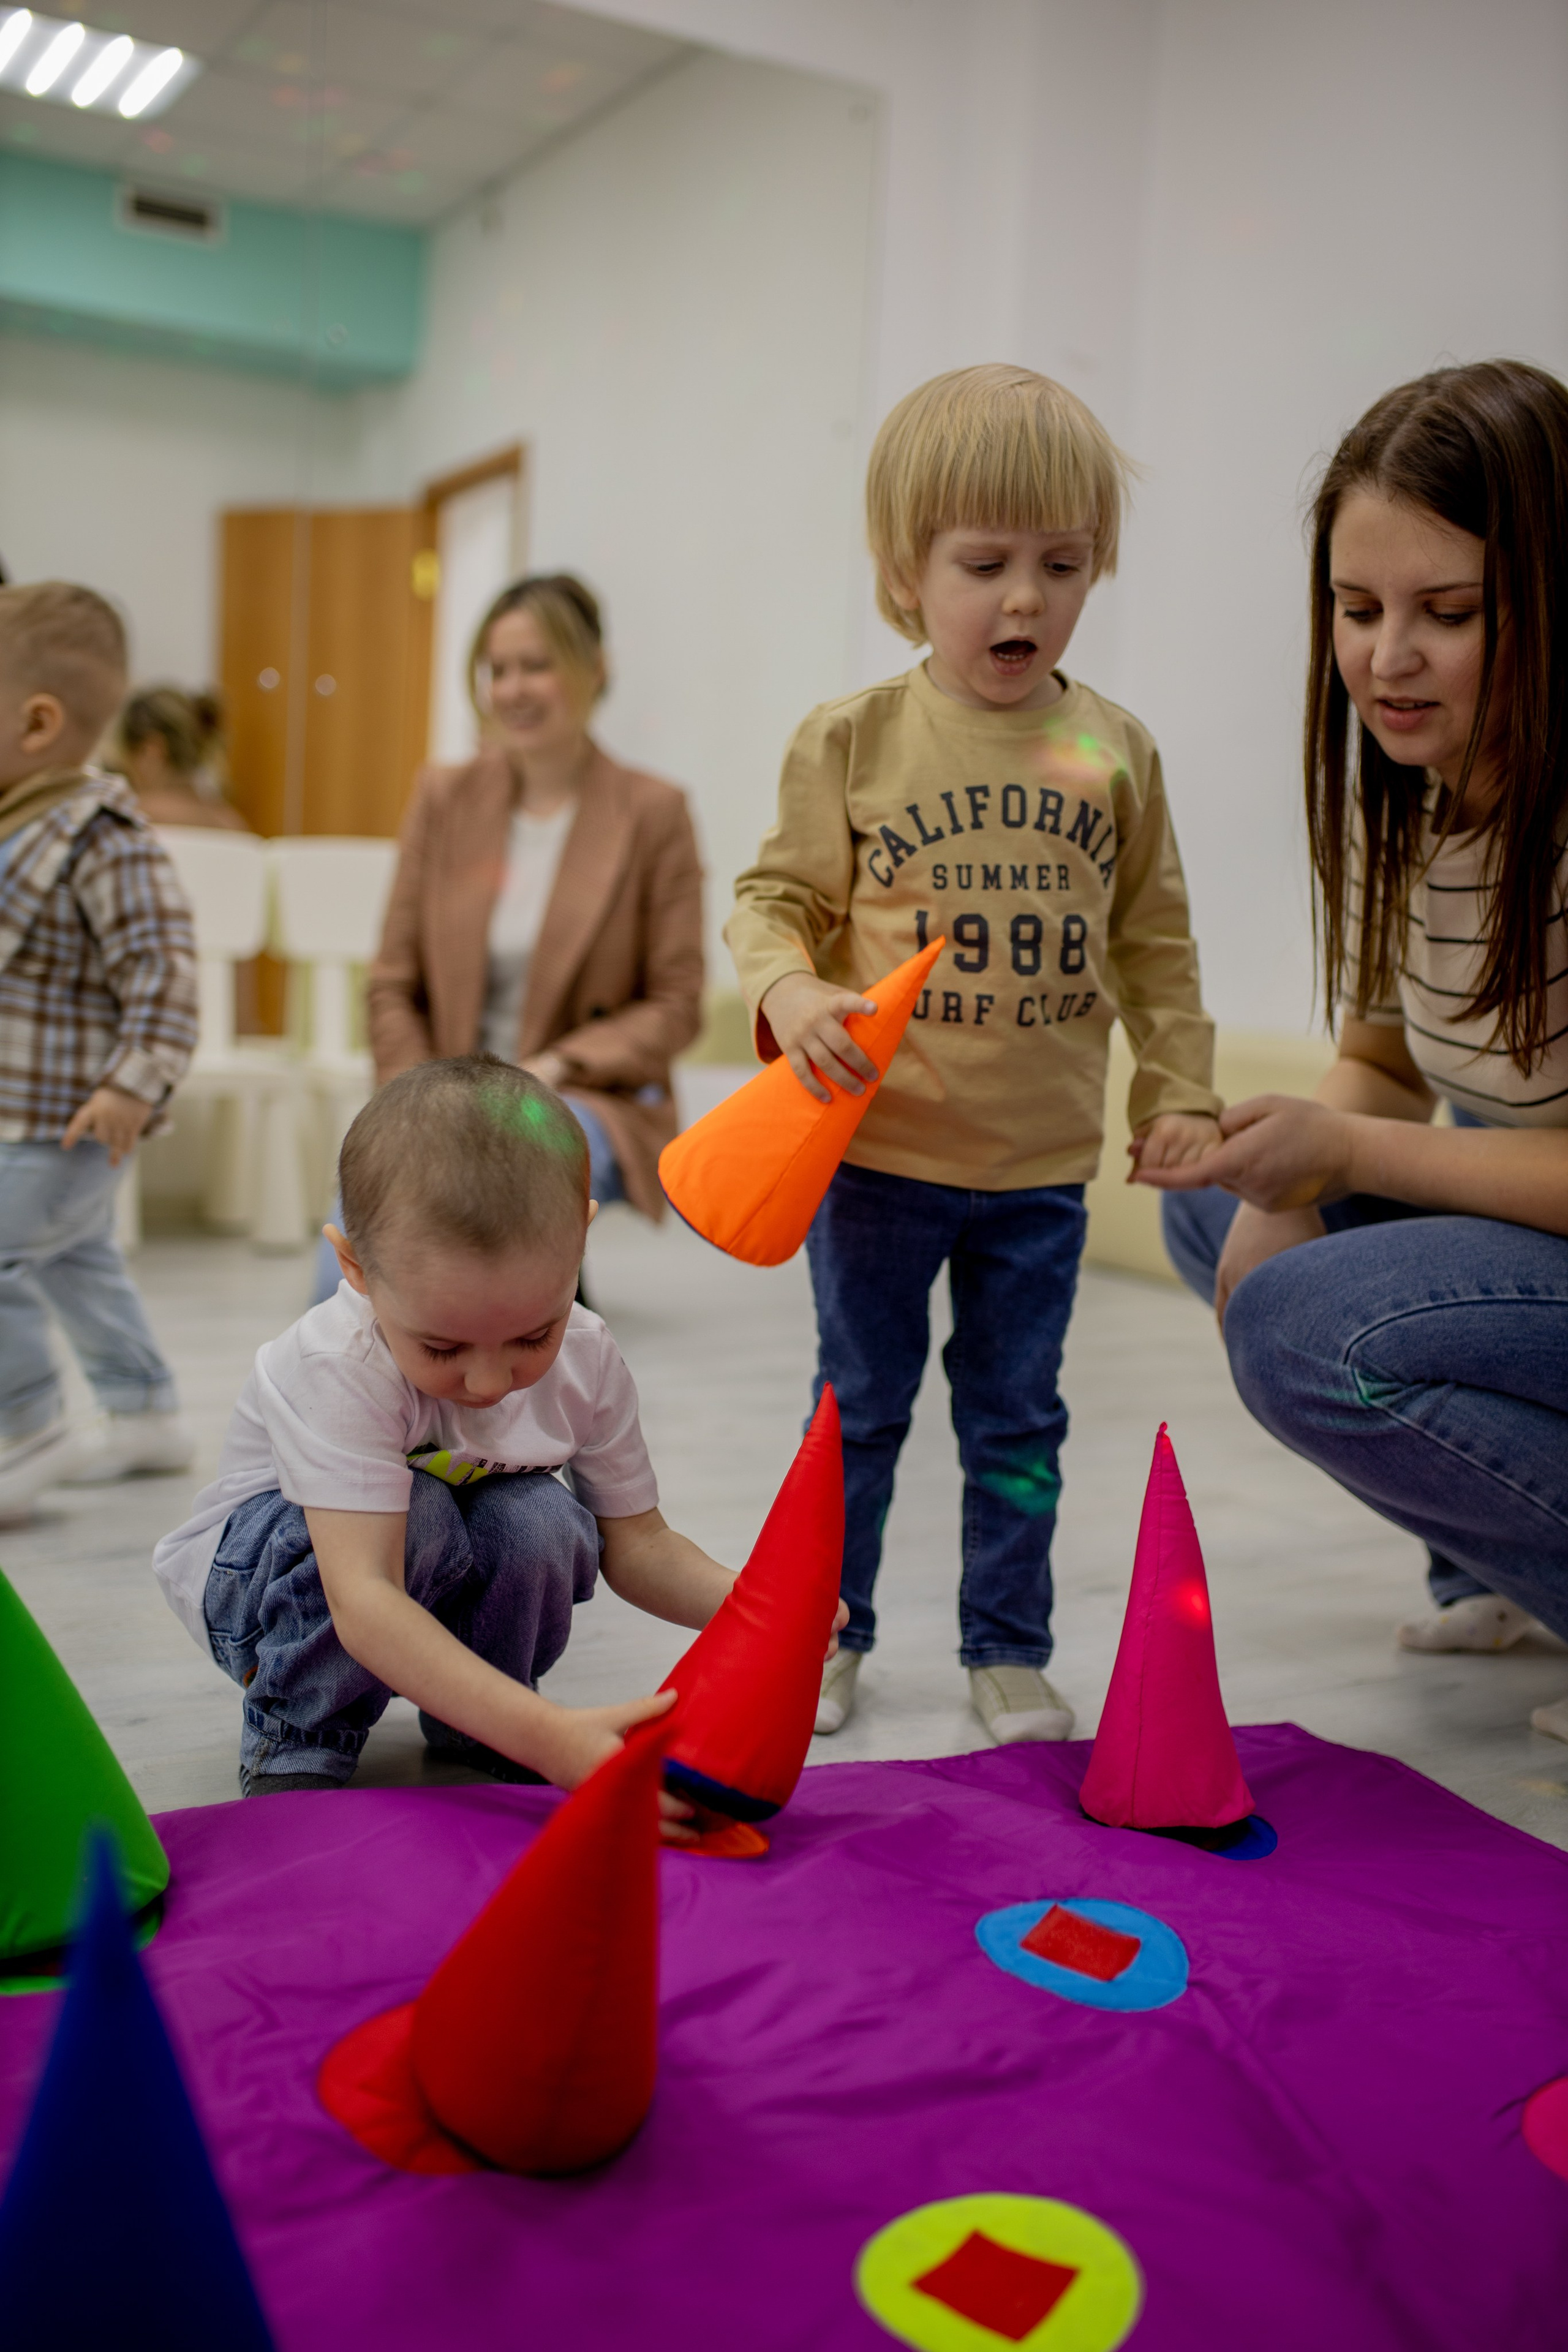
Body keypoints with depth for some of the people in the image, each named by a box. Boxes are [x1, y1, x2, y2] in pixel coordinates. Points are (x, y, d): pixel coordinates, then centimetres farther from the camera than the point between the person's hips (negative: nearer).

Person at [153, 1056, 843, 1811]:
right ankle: (296, 1739, -10)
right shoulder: (338, 1368, -38)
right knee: (415, 1514, -35)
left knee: (543, 1519, -28)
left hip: (441, 1579, 5)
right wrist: (545, 1735, -58)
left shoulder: (587, 1360, -21)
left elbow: (636, 1543, -12)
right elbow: (361, 1601, -47)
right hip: (263, 1577, -4)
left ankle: (469, 1726, 1)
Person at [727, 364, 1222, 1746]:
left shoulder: (1114, 751, 2)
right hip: (878, 1152, -2)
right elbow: (777, 897, -1)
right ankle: (824, 1632, 30)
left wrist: (1180, 1088, 4)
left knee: (1017, 1418, 13)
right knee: (860, 1406, 12)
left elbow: (1155, 939, 8)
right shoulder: (853, 740, -5)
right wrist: (789, 992, -20)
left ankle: (1008, 1652, 28)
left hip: (1042, 1165, 2)